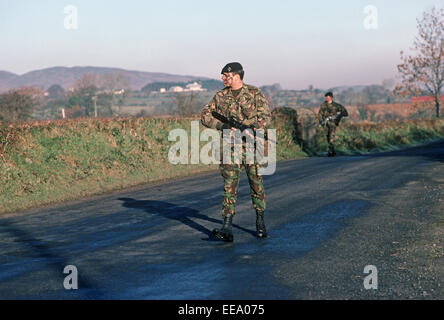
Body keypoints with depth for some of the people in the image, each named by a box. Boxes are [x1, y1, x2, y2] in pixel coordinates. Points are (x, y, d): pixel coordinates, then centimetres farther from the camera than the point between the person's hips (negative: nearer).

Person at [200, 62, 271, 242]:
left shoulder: (255, 93, 0)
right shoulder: (220, 96, 9)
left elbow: (265, 116, -6)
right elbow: (205, 116, 8)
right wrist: (221, 125, -10)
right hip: (230, 147, 2)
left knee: (256, 185, 7)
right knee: (229, 186, -7)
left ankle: (260, 222, 24)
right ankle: (227, 228, -13)